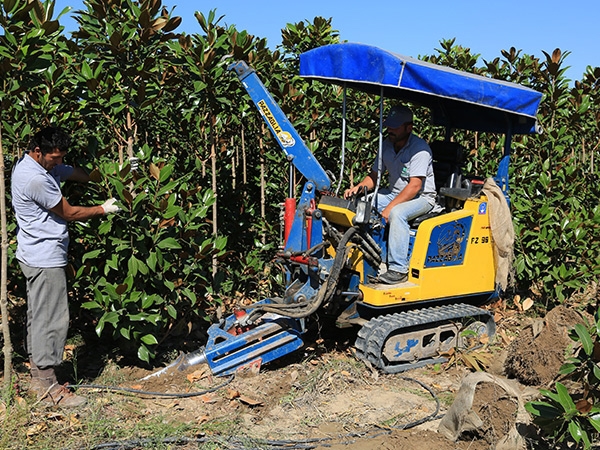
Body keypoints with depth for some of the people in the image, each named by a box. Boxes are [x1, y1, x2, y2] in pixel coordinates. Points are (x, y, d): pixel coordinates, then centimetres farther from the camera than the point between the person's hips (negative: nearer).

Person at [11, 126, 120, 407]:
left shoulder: (43, 165, 9)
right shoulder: (35, 179, -22)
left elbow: (79, 174, 14)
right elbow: (69, 213, -15)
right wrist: (104, 209, -4)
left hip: (35, 257, 11)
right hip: (45, 259, -11)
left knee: (39, 316, 16)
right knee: (52, 320, -5)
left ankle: (38, 376, 26)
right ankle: (47, 386, 4)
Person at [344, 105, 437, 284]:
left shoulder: (420, 148, -19)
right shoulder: (387, 145, 4)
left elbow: (414, 186, -25)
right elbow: (374, 175, 9)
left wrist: (390, 207, -29)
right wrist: (358, 187, -11)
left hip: (421, 198, -7)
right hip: (394, 193, 7)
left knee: (397, 213, -37)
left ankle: (398, 270, -32)